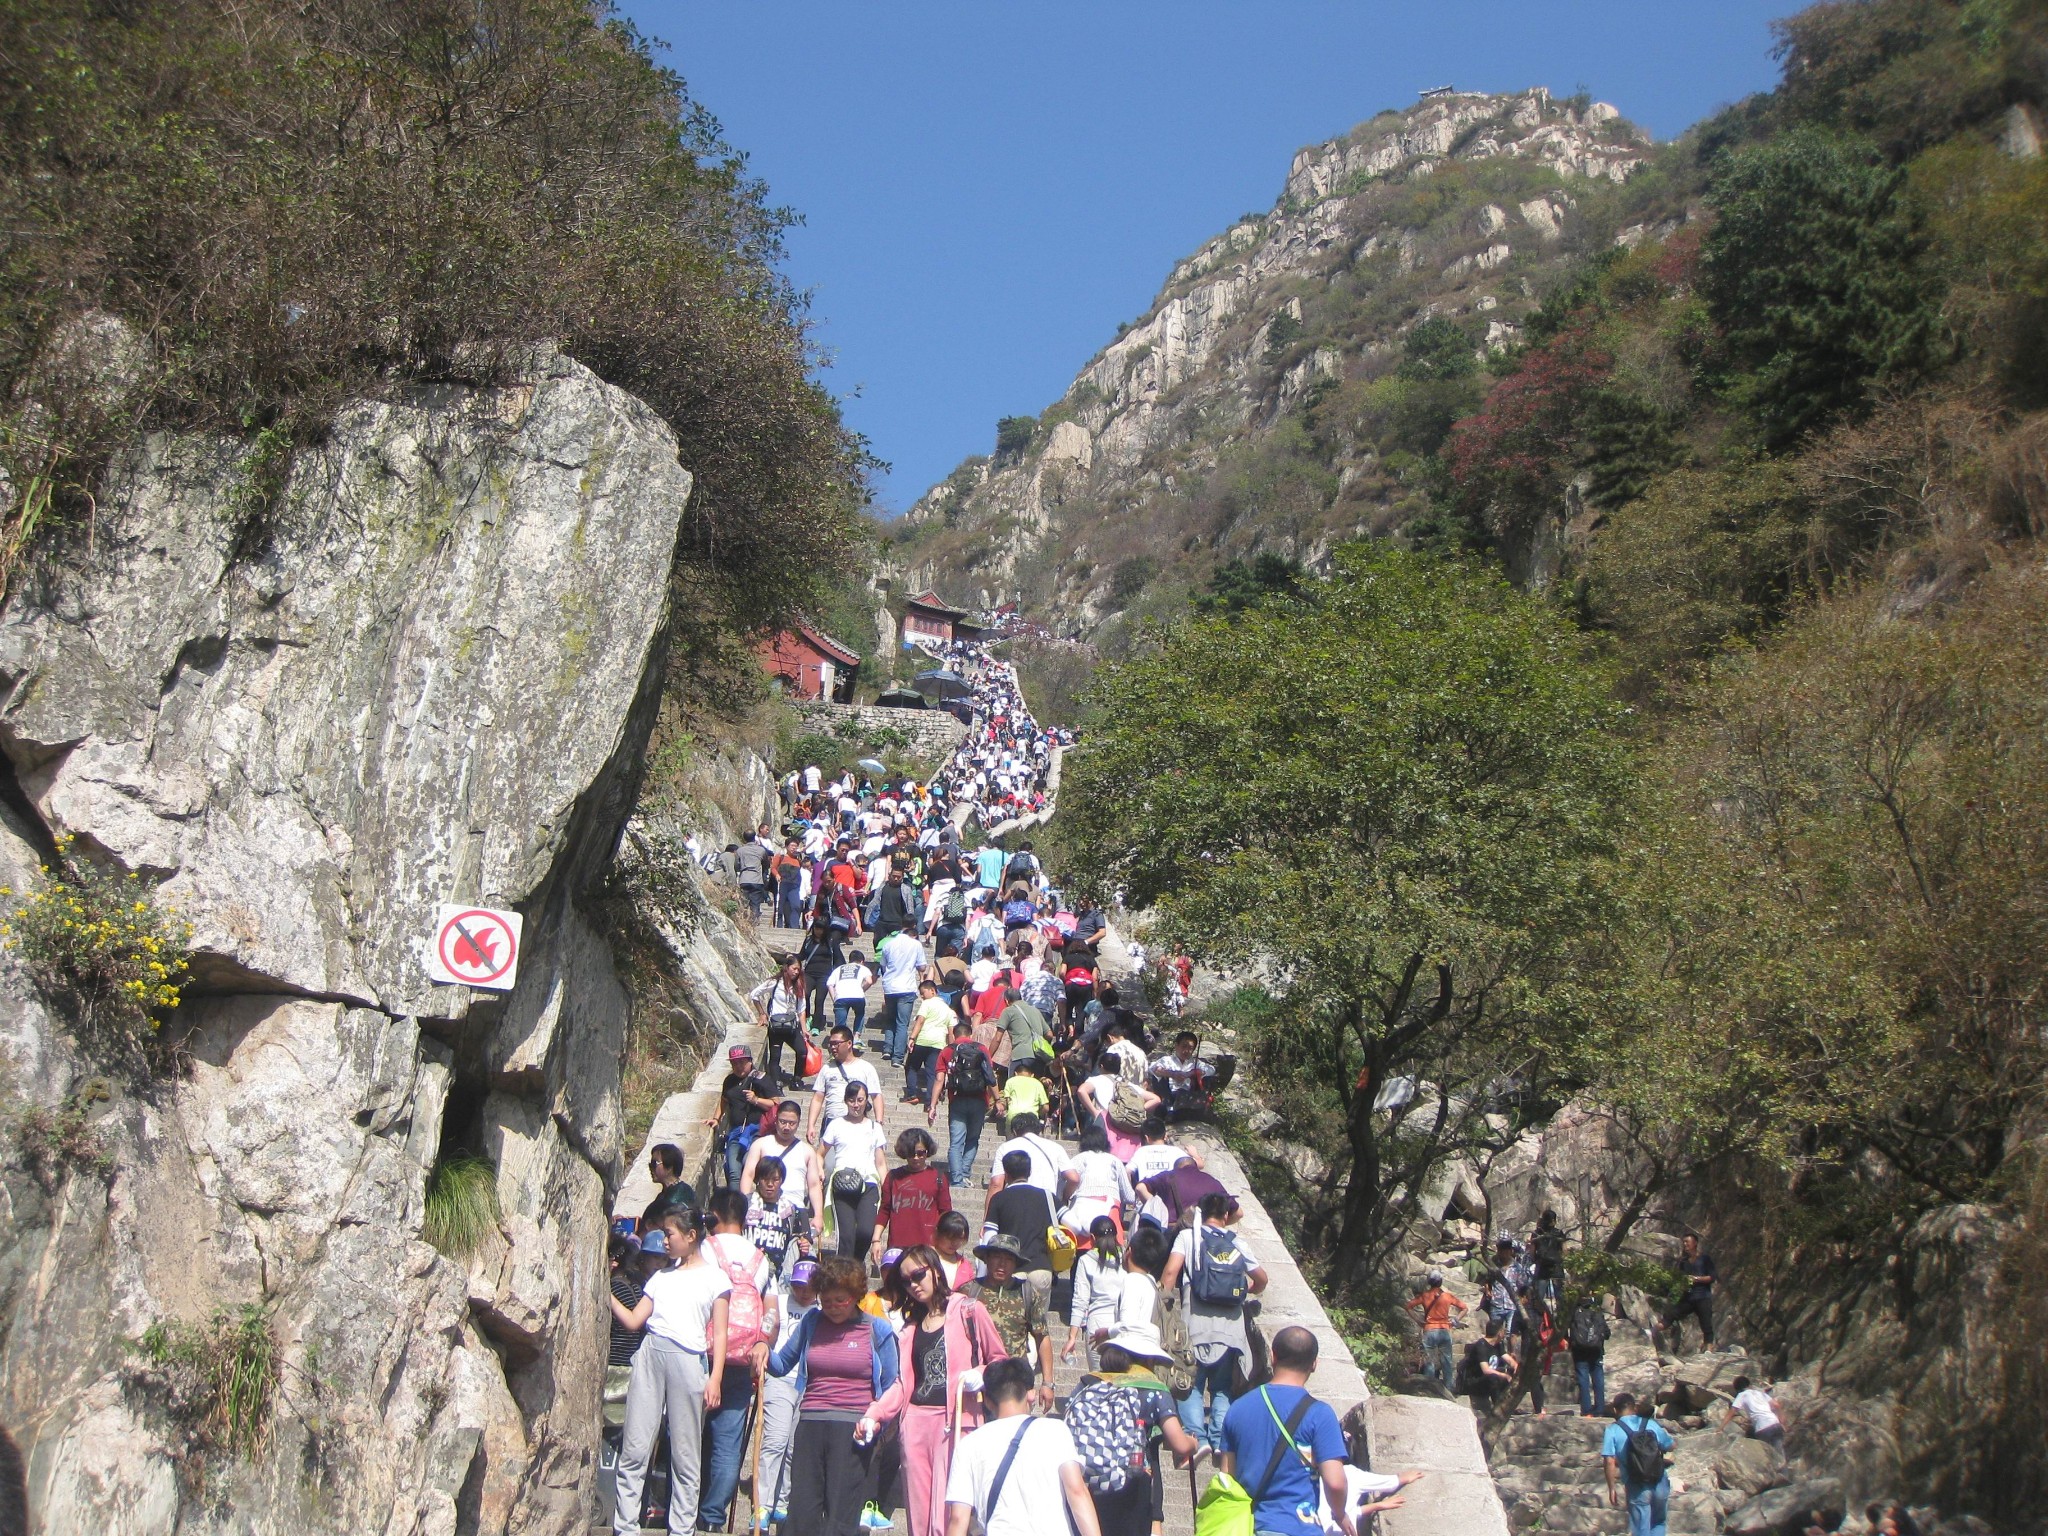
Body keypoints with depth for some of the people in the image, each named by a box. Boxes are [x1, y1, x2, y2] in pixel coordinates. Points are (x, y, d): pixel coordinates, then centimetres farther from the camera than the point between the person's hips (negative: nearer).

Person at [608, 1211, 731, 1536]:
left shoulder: (714, 1277, 7)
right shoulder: (661, 1276, 20)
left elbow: (719, 1334, 2)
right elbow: (633, 1320, 13)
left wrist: (715, 1378, -7)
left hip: (689, 1360, -4)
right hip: (650, 1356, 4)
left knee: (686, 1456, 1)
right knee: (634, 1451, -1)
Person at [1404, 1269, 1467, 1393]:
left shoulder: (1424, 1296, -1)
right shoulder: (1447, 1296, 3)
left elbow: (1408, 1306, -5)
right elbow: (1464, 1308, 8)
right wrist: (1455, 1320, 7)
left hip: (1429, 1331, -1)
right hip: (1444, 1331, 1)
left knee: (1429, 1362, 2)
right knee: (1446, 1361, 9)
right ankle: (1448, 1388, 10)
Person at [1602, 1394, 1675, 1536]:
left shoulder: (1612, 1430, -8)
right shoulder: (1651, 1424, -1)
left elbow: (1609, 1462, -15)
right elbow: (1671, 1446, 10)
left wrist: (1612, 1488, -6)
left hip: (1637, 1488, -3)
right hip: (1660, 1484, 3)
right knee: (1658, 1524, 24)